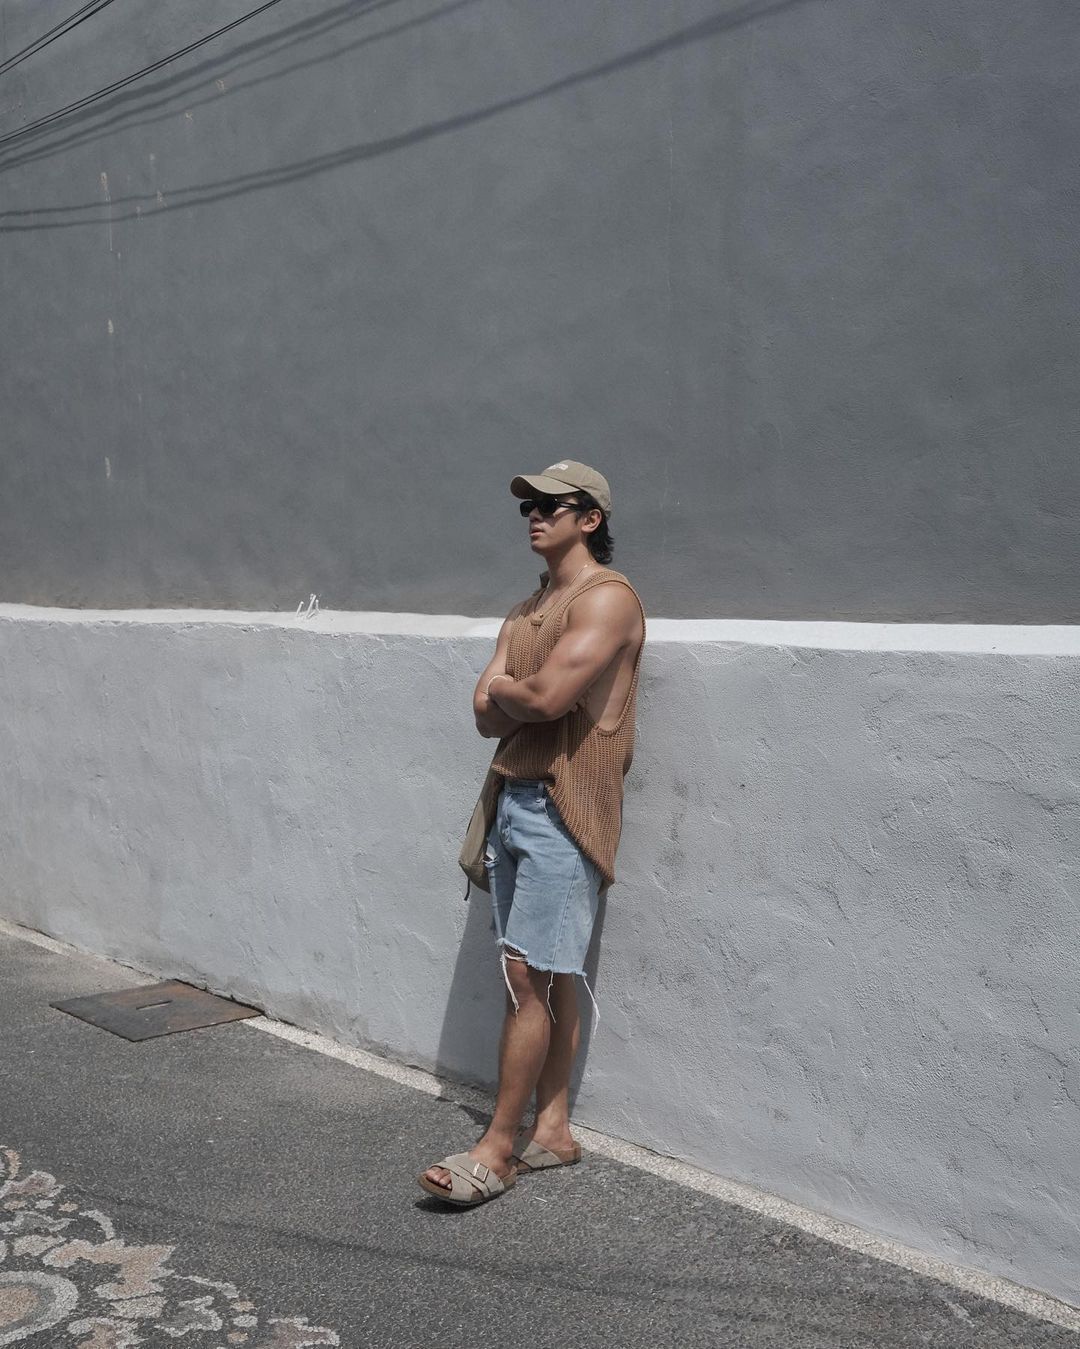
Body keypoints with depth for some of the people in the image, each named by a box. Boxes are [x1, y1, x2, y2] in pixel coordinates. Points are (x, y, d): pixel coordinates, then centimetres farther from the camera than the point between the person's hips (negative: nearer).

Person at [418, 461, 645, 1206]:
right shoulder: (527, 611, 18)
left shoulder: (607, 598, -9)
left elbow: (544, 698, -20)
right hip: (512, 800, 8)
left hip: (562, 809, -8)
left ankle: (499, 1147, 2)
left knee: (530, 975, -6)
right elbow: (487, 713, 8)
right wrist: (529, 695, -9)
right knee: (549, 976, 12)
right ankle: (551, 1130, 19)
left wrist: (508, 690, 0)